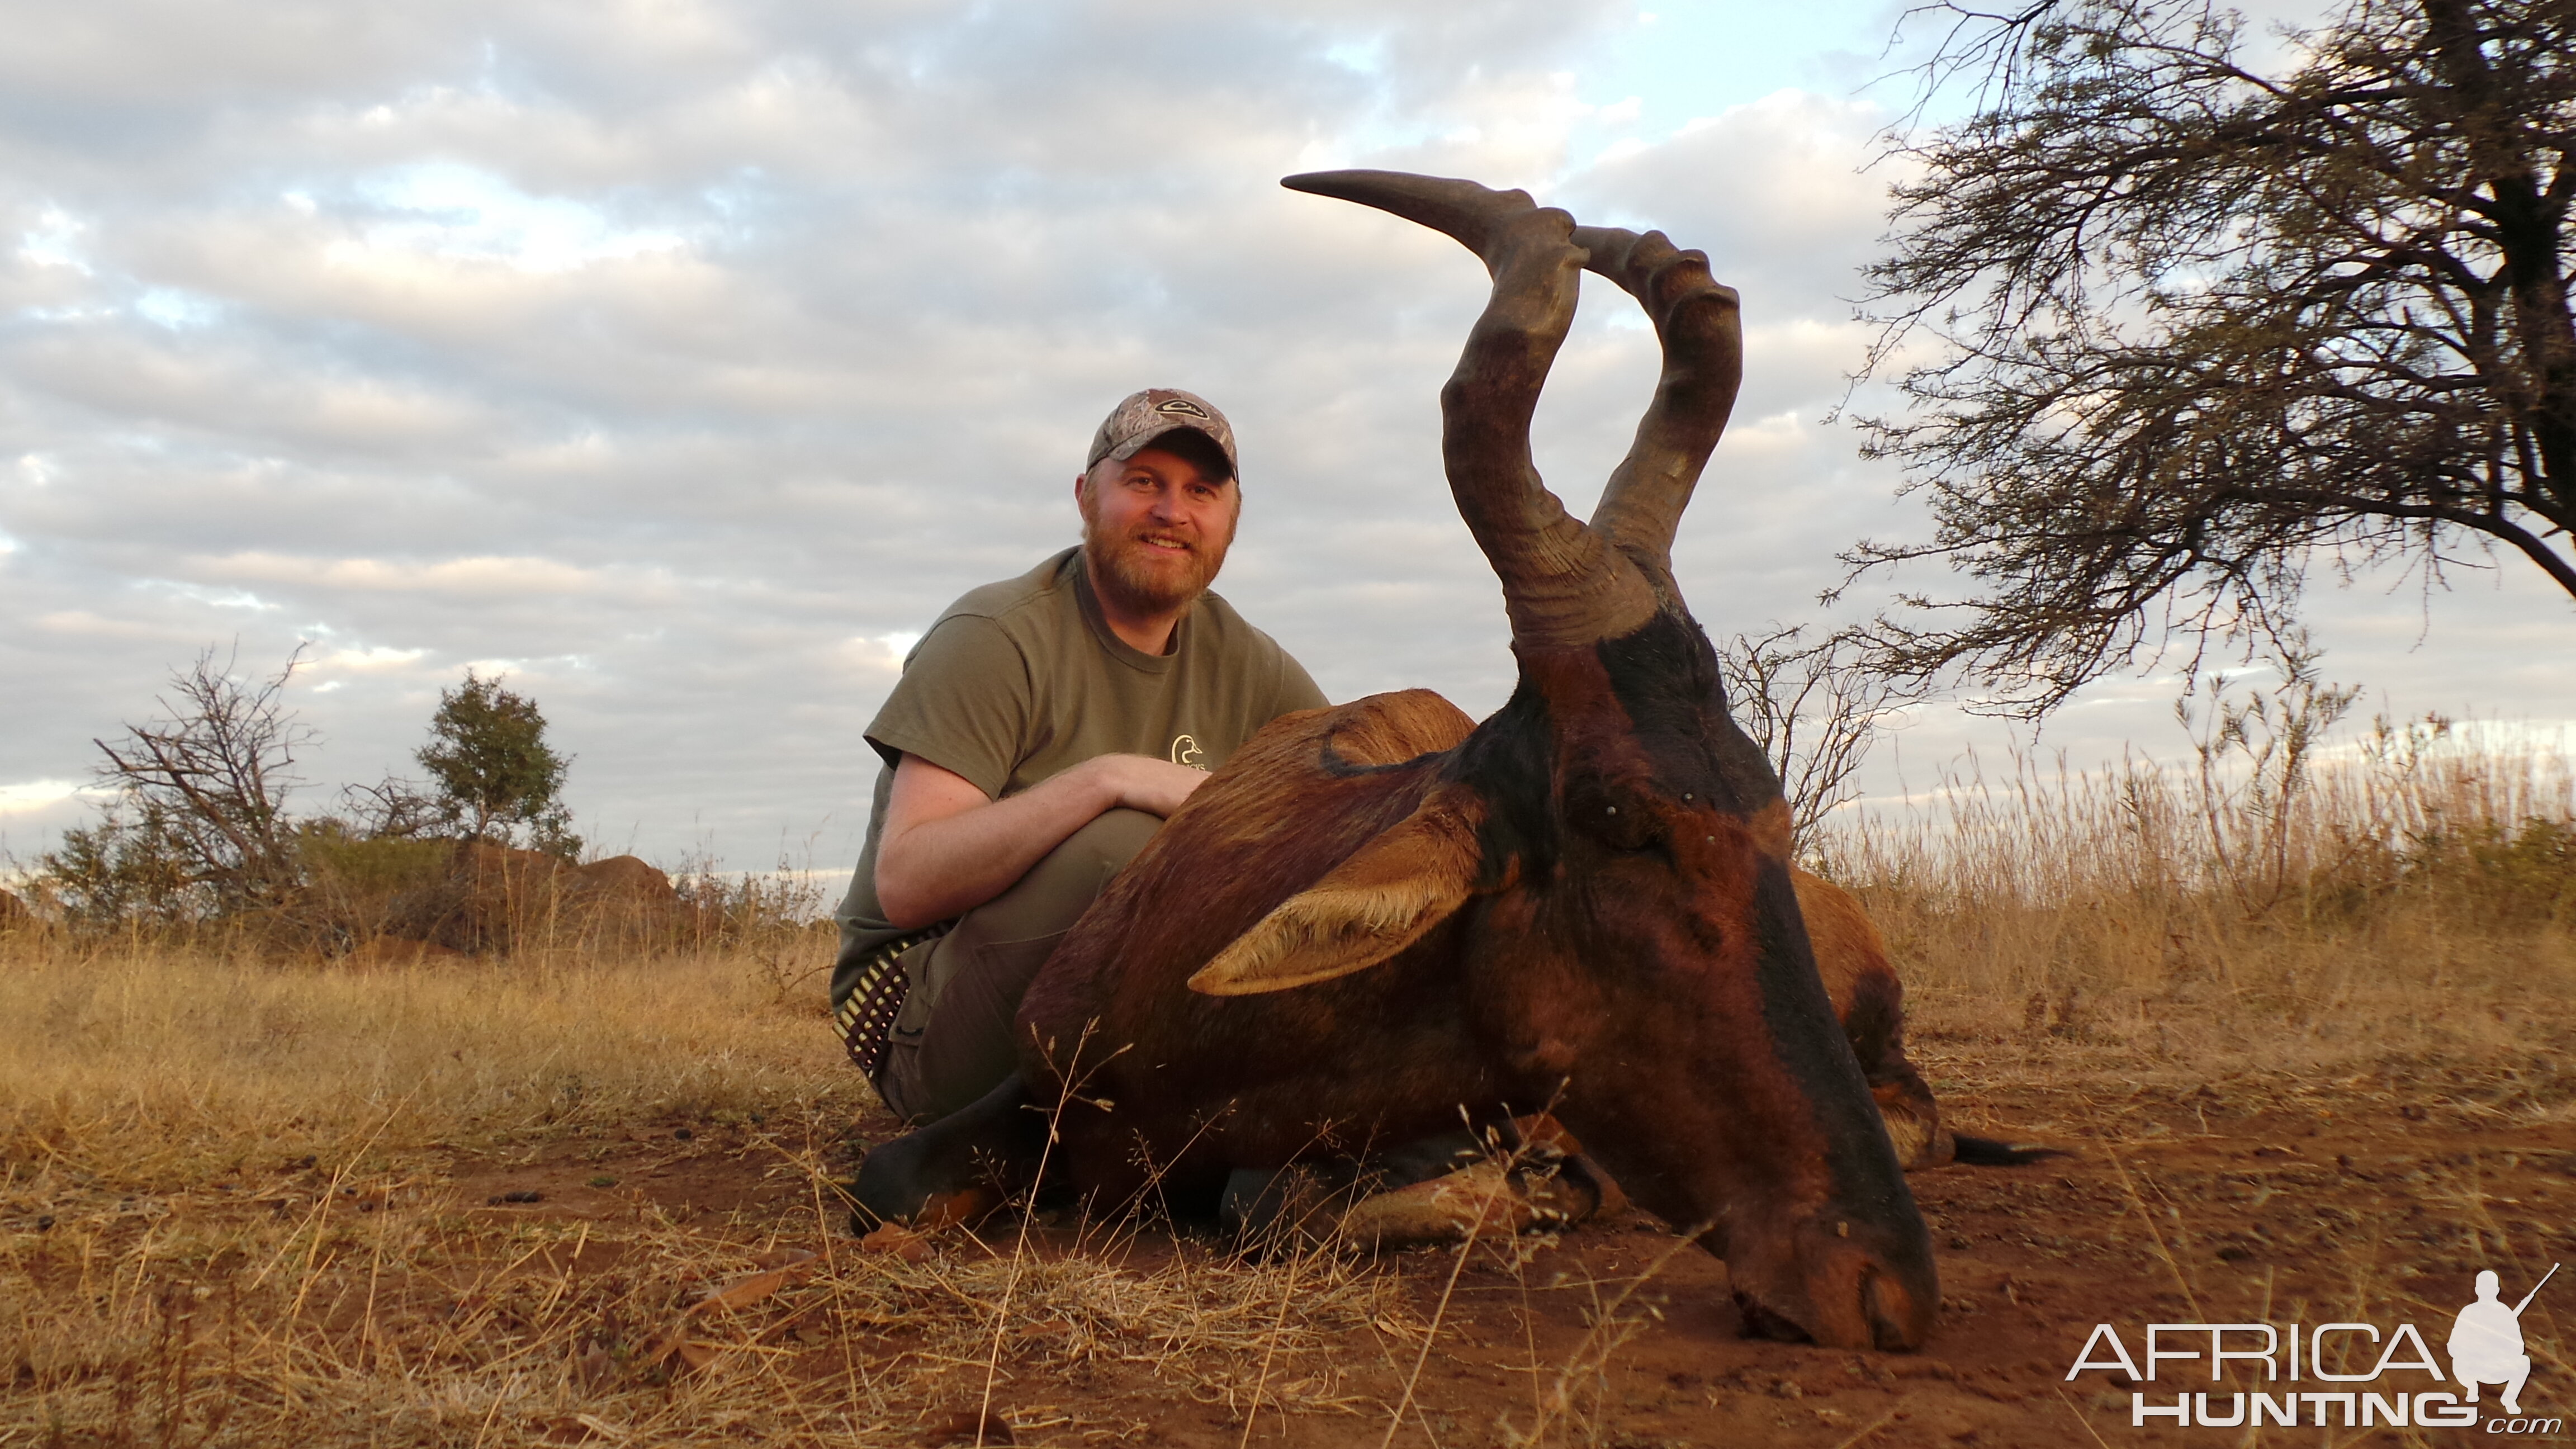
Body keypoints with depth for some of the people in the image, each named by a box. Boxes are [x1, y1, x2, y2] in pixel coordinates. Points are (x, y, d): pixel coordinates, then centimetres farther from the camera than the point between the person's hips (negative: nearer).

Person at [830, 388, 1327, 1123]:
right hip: (925, 1021, -6)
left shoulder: (1241, 662, 5)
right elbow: (904, 884, -24)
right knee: (1119, 841, -32)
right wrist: (1107, 779, -34)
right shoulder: (995, 639, -14)